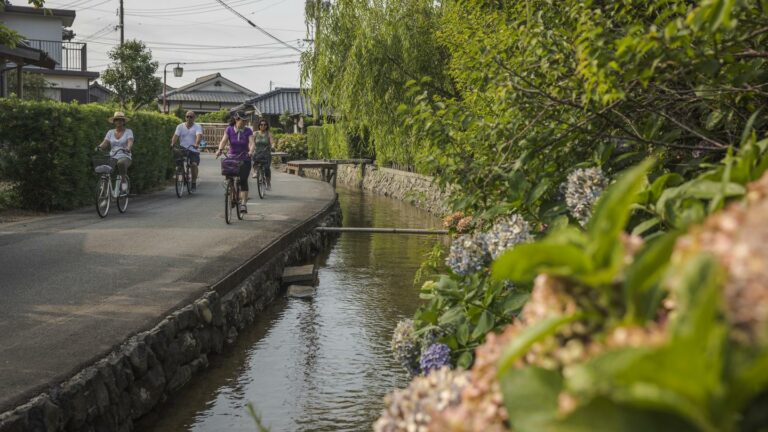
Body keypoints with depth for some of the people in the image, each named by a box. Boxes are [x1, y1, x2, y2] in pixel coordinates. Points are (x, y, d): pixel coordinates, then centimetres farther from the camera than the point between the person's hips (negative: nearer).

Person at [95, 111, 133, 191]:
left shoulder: (128, 131, 4)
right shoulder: (110, 132, 14)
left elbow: (130, 142, -14)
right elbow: (105, 143, 1)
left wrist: (128, 148, -37)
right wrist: (99, 147, -22)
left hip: (124, 157, -3)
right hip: (112, 158, 3)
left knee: (121, 163, -41)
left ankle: (124, 179, -16)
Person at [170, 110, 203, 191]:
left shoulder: (197, 127, 1)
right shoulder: (180, 126, 8)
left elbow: (199, 135, -18)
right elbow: (176, 135, -6)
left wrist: (196, 144, -38)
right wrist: (172, 144, -26)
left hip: (194, 150, -2)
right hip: (183, 149, 2)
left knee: (194, 164, -20)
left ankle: (194, 182, -3)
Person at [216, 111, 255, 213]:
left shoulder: (248, 131, -5)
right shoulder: (229, 130, -4)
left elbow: (251, 143, -17)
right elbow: (224, 140, -16)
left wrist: (251, 151, -39)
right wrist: (220, 149, -36)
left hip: (244, 159, -1)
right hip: (232, 158, 1)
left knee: (243, 181, -12)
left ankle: (243, 204, -12)